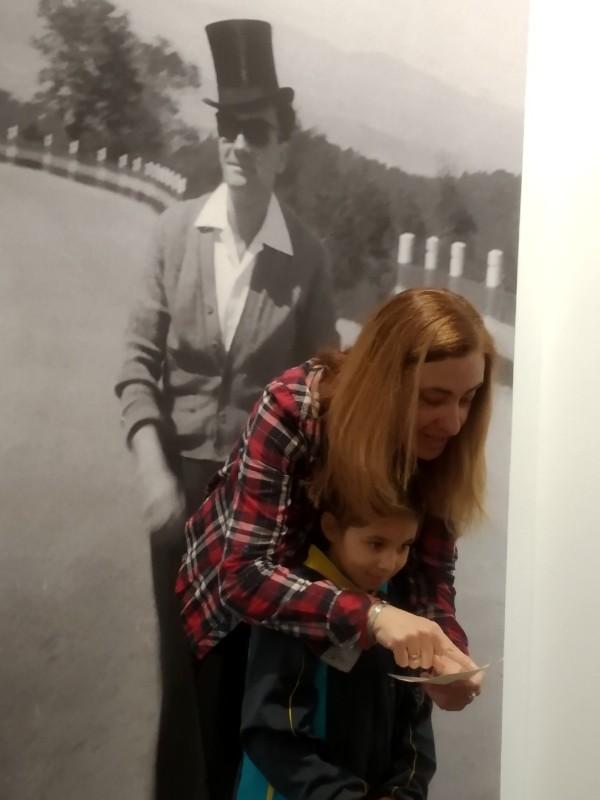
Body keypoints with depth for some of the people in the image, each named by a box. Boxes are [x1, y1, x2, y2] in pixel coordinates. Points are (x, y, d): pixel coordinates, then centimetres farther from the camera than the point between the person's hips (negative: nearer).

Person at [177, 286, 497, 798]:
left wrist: (447, 650, -39)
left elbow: (429, 574, -19)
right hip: (234, 601, -3)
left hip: (328, 618, 3)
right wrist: (368, 615, -52)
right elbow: (244, 575, -39)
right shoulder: (293, 408, -34)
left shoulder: (439, 447, -20)